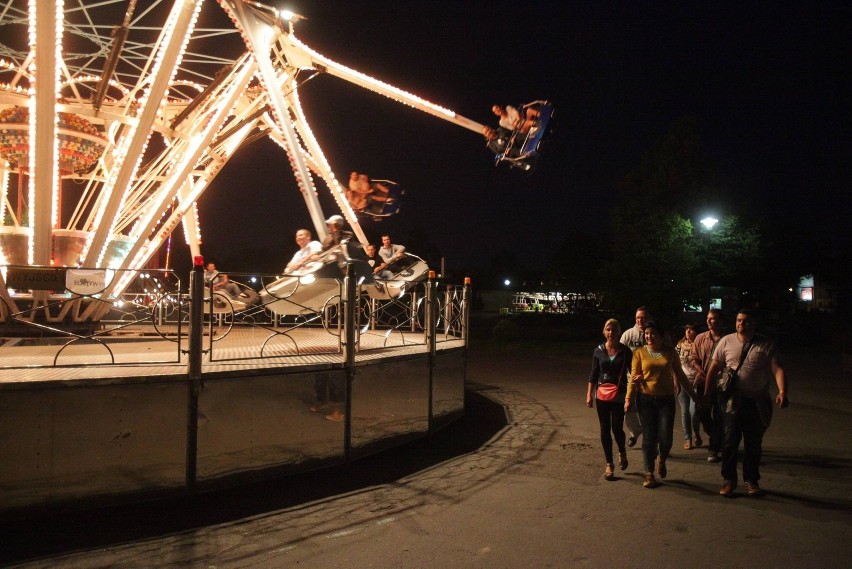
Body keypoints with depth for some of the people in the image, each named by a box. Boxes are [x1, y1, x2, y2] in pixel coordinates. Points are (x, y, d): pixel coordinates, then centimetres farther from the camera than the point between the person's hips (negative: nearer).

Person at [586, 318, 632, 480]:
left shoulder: (625, 351, -2)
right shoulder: (599, 351, 2)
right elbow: (593, 374, 5)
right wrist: (589, 394, 1)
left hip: (619, 395, -2)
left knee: (617, 428, -4)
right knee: (605, 429, 4)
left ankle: (622, 452, 28)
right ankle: (609, 464, 15)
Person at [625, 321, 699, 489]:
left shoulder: (670, 352, 3)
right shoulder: (640, 353, 0)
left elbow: (680, 375, 11)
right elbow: (634, 376, -3)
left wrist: (693, 394, 13)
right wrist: (628, 398, -11)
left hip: (666, 399, 1)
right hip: (646, 399, -1)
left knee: (666, 437, -5)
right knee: (649, 437, 1)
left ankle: (662, 460, 27)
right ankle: (649, 473, 14)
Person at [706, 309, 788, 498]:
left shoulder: (766, 344, 1)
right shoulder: (726, 341, 3)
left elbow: (777, 369, -8)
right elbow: (714, 367, 7)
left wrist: (782, 392, -23)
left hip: (758, 402, 1)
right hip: (733, 400, 0)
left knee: (754, 443, 10)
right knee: (730, 441, 0)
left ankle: (751, 480, 25)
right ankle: (729, 480, 14)